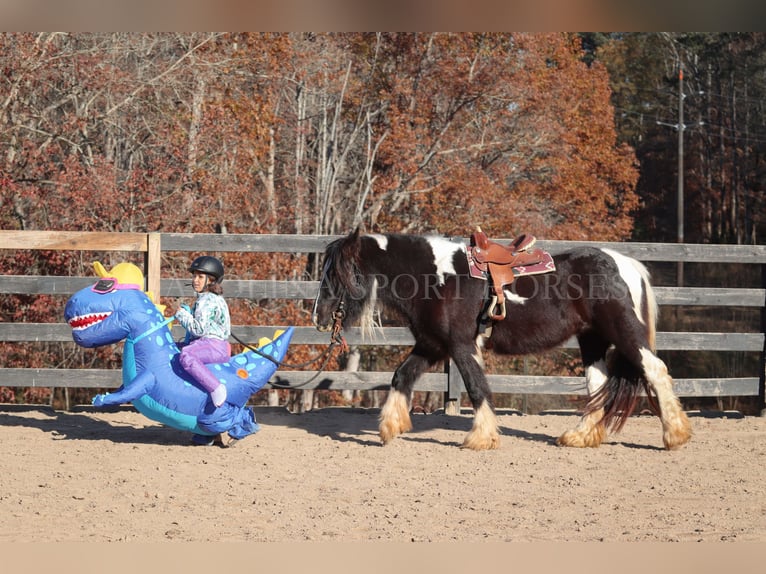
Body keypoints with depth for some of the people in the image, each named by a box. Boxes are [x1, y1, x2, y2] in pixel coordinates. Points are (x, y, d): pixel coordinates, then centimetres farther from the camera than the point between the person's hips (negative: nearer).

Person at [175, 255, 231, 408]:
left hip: (214, 346, -12)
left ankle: (215, 388, -44)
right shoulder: (202, 299, 22)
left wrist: (182, 314, -8)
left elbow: (199, 329, -21)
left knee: (186, 356, -40)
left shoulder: (209, 301, -12)